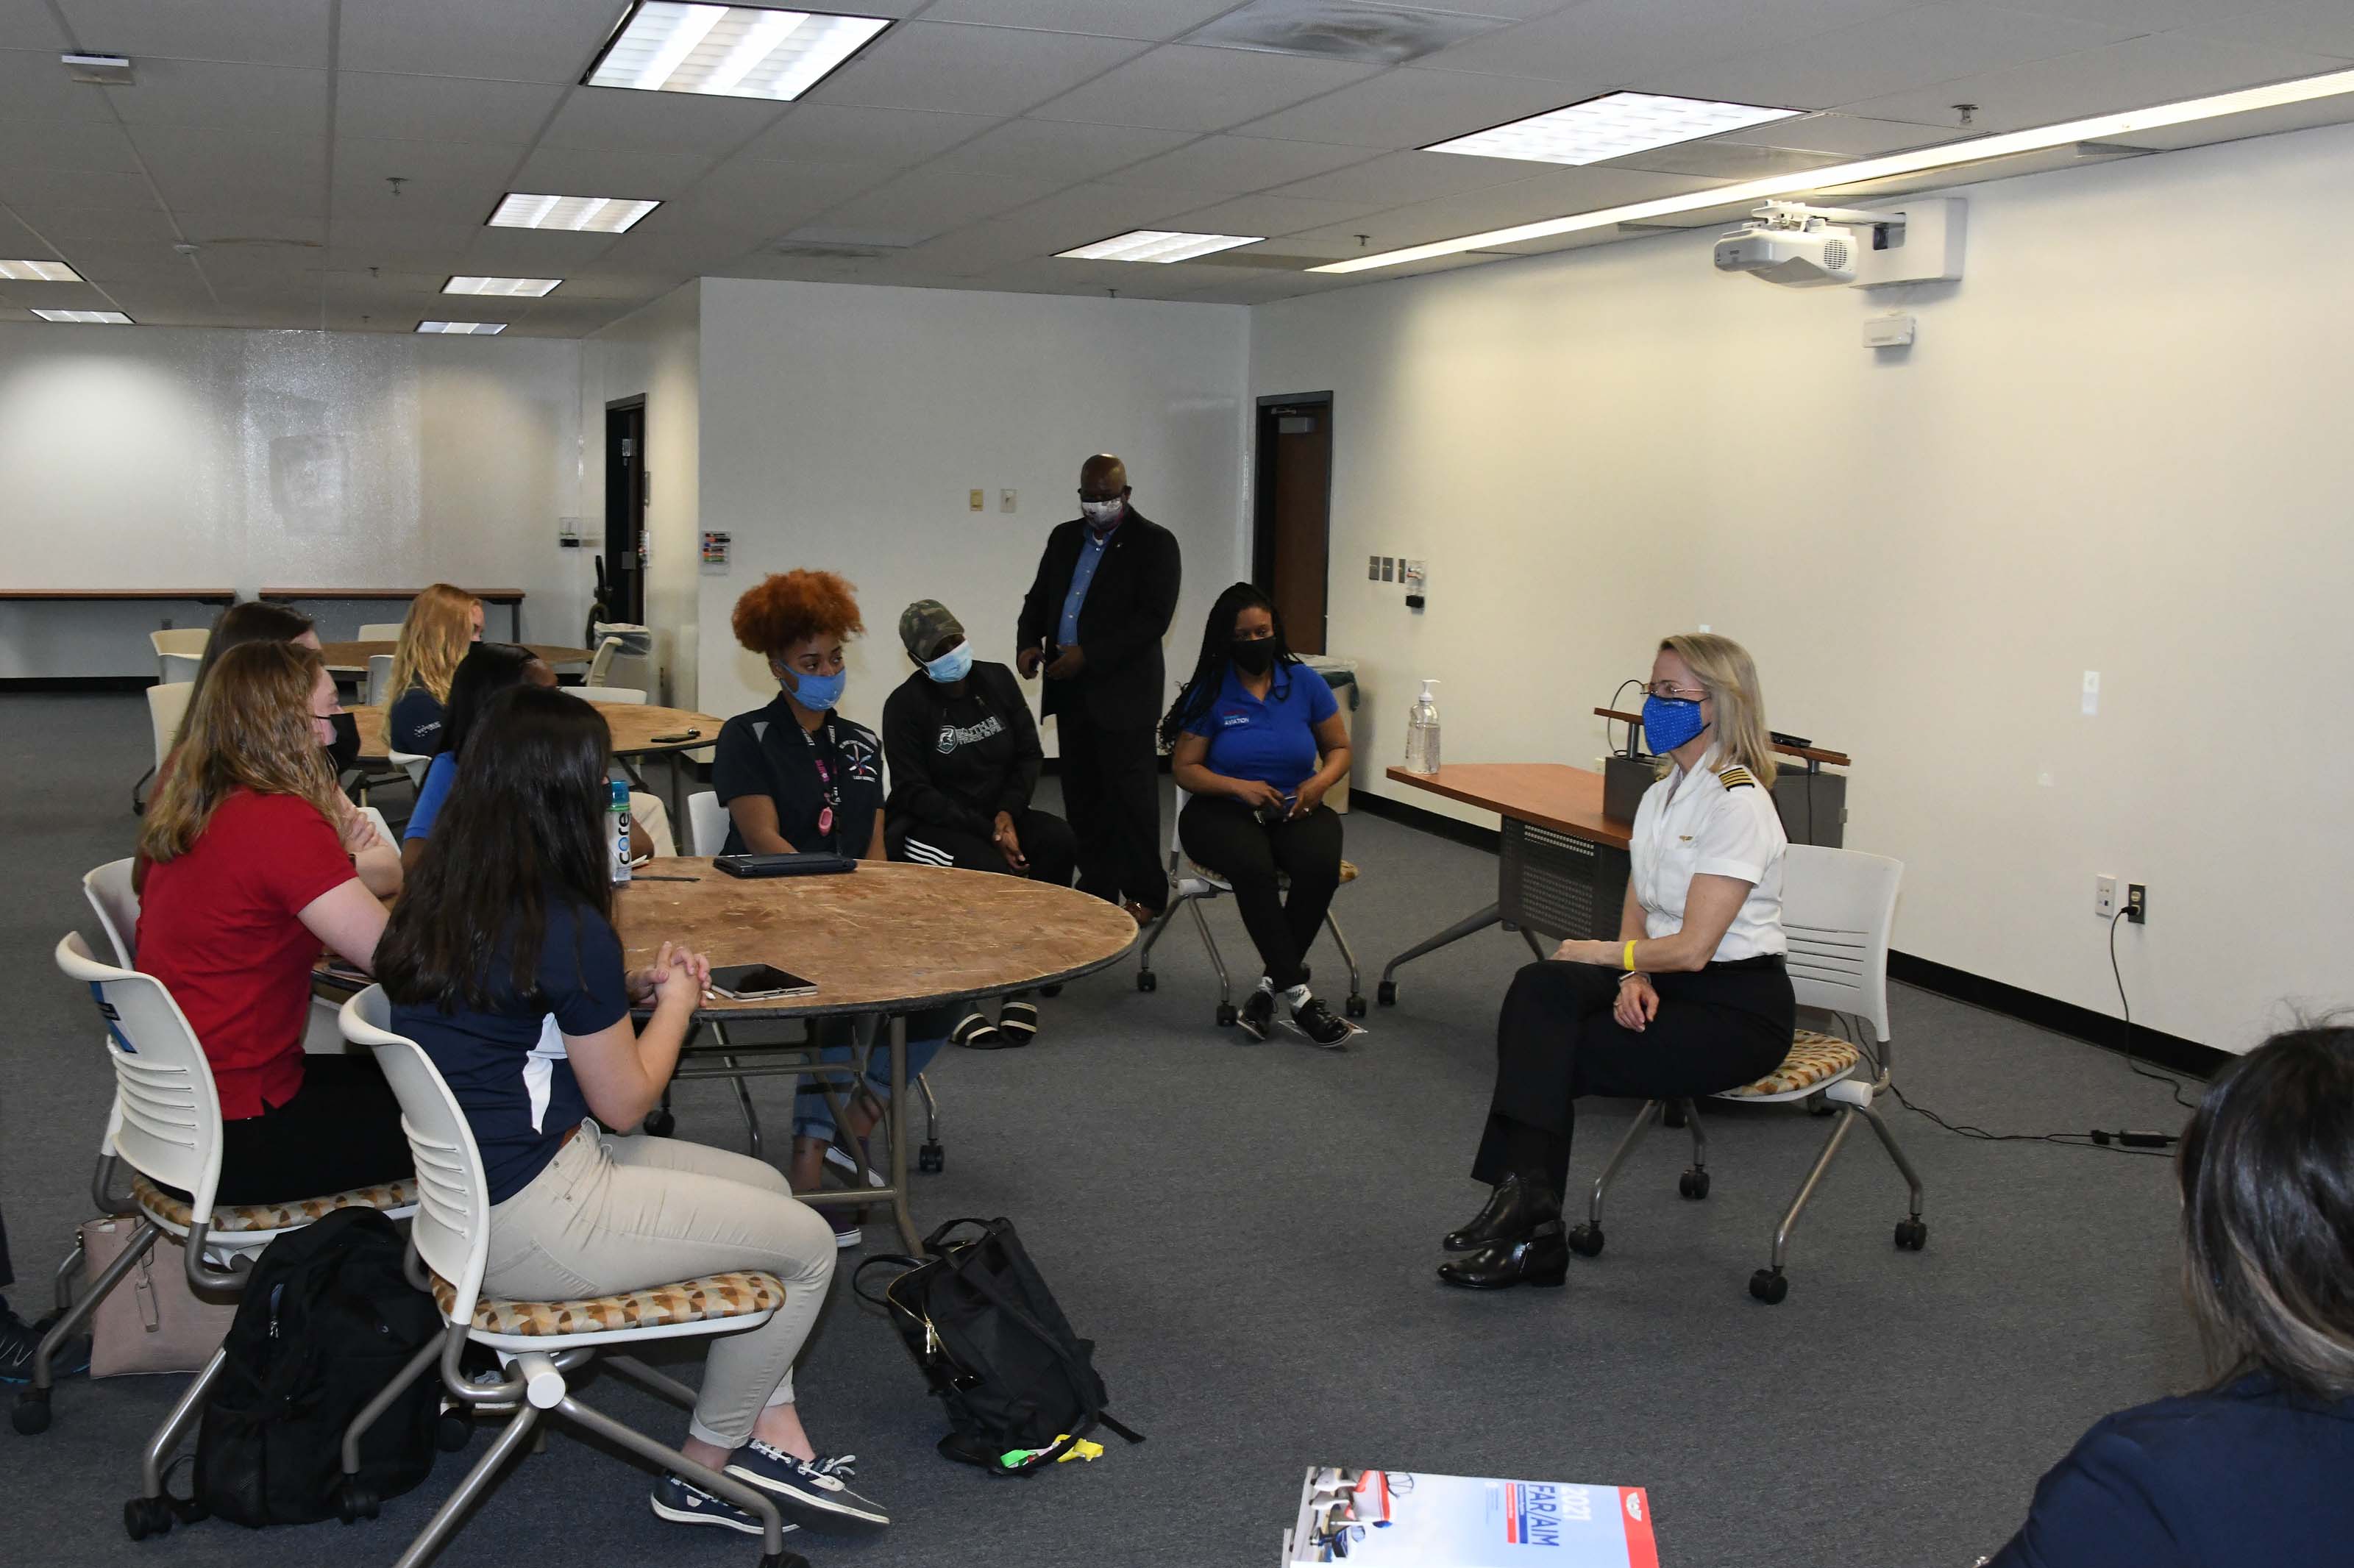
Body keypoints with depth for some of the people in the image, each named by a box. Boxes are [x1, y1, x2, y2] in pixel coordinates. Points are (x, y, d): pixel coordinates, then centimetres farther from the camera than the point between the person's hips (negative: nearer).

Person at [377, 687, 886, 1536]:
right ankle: (704, 1470, 18)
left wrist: (628, 989, 8)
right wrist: (677, 1003, 4)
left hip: (473, 1185, 9)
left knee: (765, 1186, 19)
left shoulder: (444, 896, 3)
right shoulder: (563, 925, -22)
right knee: (808, 1246, 1)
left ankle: (772, 1434, 19)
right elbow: (624, 1101, -12)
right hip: (530, 1220, -9)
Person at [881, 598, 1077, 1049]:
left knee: (1059, 838, -25)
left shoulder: (996, 680, 4)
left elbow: (1030, 754, 7)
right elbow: (916, 794, -13)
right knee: (991, 869, -34)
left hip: (996, 816, 5)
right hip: (928, 827, -5)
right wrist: (987, 831, -21)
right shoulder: (905, 705, -9)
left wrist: (1007, 815, -11)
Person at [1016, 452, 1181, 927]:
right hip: (1071, 690, 6)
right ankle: (1097, 886, 20)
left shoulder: (1154, 543, -6)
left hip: (1123, 691, -6)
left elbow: (1153, 618, -14)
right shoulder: (1064, 538, 14)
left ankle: (1144, 893, 6)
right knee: (1082, 793, 10)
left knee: (1131, 793, -2)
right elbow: (1039, 598, 20)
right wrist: (1029, 641, -2)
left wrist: (1089, 655, -19)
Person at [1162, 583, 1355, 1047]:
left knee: (1321, 866, -32)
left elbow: (1339, 749, 11)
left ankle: (1271, 984, -19)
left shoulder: (1304, 682, 4)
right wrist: (1239, 787, -17)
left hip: (1295, 812, 2)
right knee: (1254, 868, -36)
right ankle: (1299, 997, -33)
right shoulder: (1210, 694, -1)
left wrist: (1318, 783, -11)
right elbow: (1185, 769, 0)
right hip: (1223, 813, -2)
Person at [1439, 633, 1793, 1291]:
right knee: (1540, 989, -21)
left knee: (1551, 1055, -18)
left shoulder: (1738, 805, -17)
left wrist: (1601, 954, -7)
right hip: (1667, 982, 7)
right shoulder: (1659, 797, 12)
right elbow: (1637, 915, 11)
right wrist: (1634, 976, -11)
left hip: (1738, 1010, -7)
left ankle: (1529, 1236, -4)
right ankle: (1525, 1201, -25)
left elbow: (1692, 947, -21)